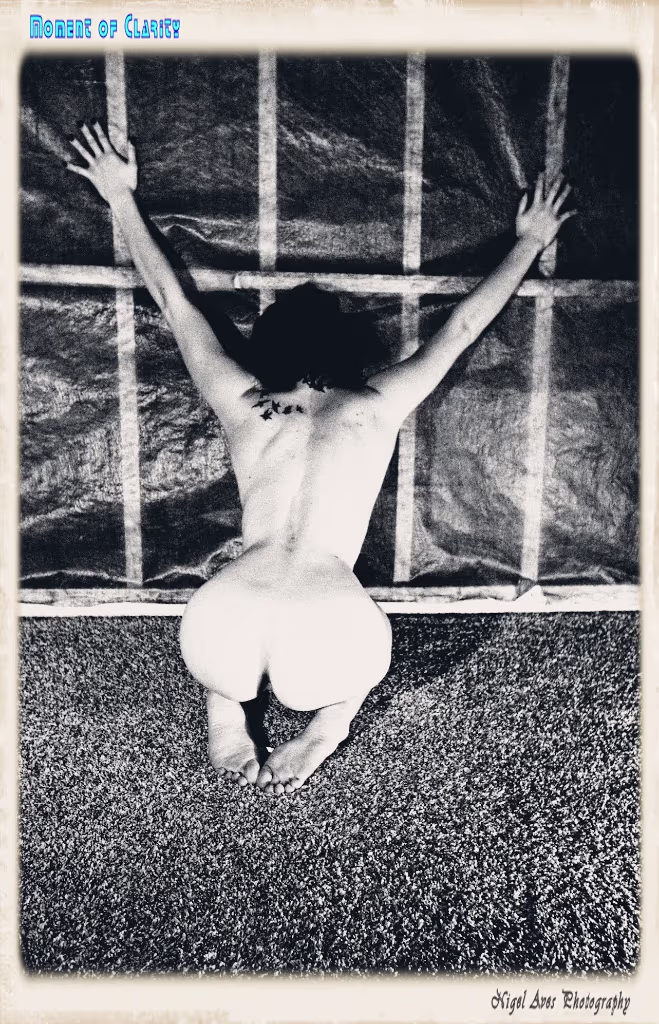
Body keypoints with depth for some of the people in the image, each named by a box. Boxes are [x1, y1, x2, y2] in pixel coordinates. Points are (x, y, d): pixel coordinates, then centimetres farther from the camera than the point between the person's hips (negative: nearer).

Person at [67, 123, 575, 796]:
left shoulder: (239, 404, 17)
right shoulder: (374, 408, 15)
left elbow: (172, 299, 29)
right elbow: (462, 326, 26)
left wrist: (121, 198, 41)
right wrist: (529, 241, 39)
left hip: (221, 632, 1)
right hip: (325, 627, -1)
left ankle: (225, 704, 19)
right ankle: (329, 723, 15)